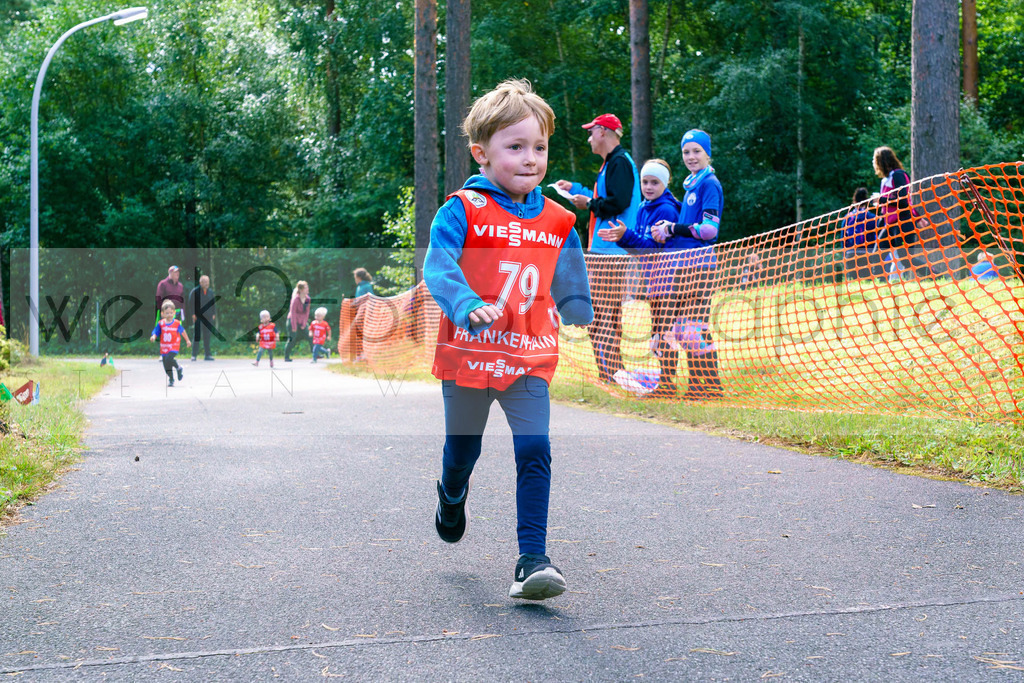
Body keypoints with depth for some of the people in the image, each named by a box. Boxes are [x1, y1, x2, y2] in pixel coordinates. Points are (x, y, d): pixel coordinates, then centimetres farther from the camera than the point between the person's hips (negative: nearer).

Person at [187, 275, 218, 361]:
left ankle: (207, 355, 10)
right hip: (198, 318, -5)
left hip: (208, 318, 5)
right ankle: (194, 355, -3)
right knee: (196, 336, -7)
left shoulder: (210, 292, 13)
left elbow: (214, 303, 18)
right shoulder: (195, 292, -3)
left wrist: (213, 314, 10)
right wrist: (193, 314, -10)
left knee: (207, 336, 6)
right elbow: (191, 304, -4)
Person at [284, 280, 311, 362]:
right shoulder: (295, 299, -21)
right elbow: (293, 313, -19)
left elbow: (307, 312, 3)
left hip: (302, 321, 6)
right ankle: (286, 357, 6)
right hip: (293, 320, -6)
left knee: (310, 337, -1)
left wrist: (304, 324, -1)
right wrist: (294, 327, -17)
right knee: (292, 339, -6)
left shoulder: (307, 299, -3)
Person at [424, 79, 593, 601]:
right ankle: (452, 496, 53)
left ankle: (532, 560, -10)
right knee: (461, 451, 17)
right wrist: (467, 305, -40)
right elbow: (437, 268, -23)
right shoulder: (462, 210, -8)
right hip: (467, 354, -1)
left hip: (529, 360, 2)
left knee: (535, 452, -14)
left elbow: (573, 294, 16)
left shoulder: (558, 222, 5)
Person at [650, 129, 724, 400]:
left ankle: (713, 387, -3)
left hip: (701, 262, -9)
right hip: (686, 262, 9)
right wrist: (668, 228, 6)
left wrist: (672, 229, -10)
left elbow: (709, 229, -15)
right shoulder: (691, 184, 19)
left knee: (696, 325, -9)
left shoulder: (709, 184, -7)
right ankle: (696, 385, 15)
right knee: (686, 325, 9)